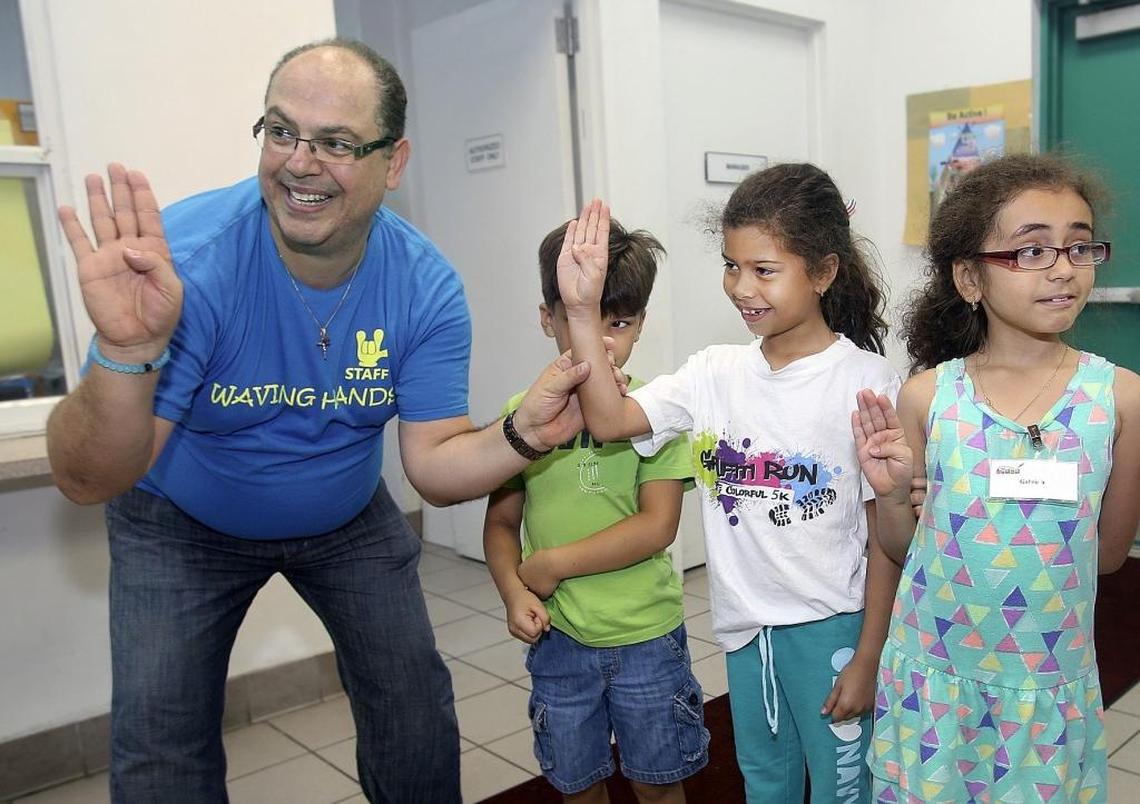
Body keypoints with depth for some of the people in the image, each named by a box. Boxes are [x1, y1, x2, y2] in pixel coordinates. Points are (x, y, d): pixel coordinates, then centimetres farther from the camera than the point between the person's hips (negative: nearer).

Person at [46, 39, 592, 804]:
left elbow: (434, 464, -20)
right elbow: (89, 482, -32)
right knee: (159, 741, 0)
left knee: (415, 709, 8)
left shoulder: (426, 286, -22)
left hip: (347, 519, 3)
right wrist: (127, 354, -53)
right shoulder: (184, 257, -31)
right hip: (182, 525, -2)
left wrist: (522, 436, -41)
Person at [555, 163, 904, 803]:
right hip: (746, 626, 4)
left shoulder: (866, 381, -14)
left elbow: (887, 533, -10)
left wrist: (868, 659, -8)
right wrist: (584, 311, -22)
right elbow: (610, 420, -15)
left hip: (832, 627, -4)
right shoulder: (715, 374, -3)